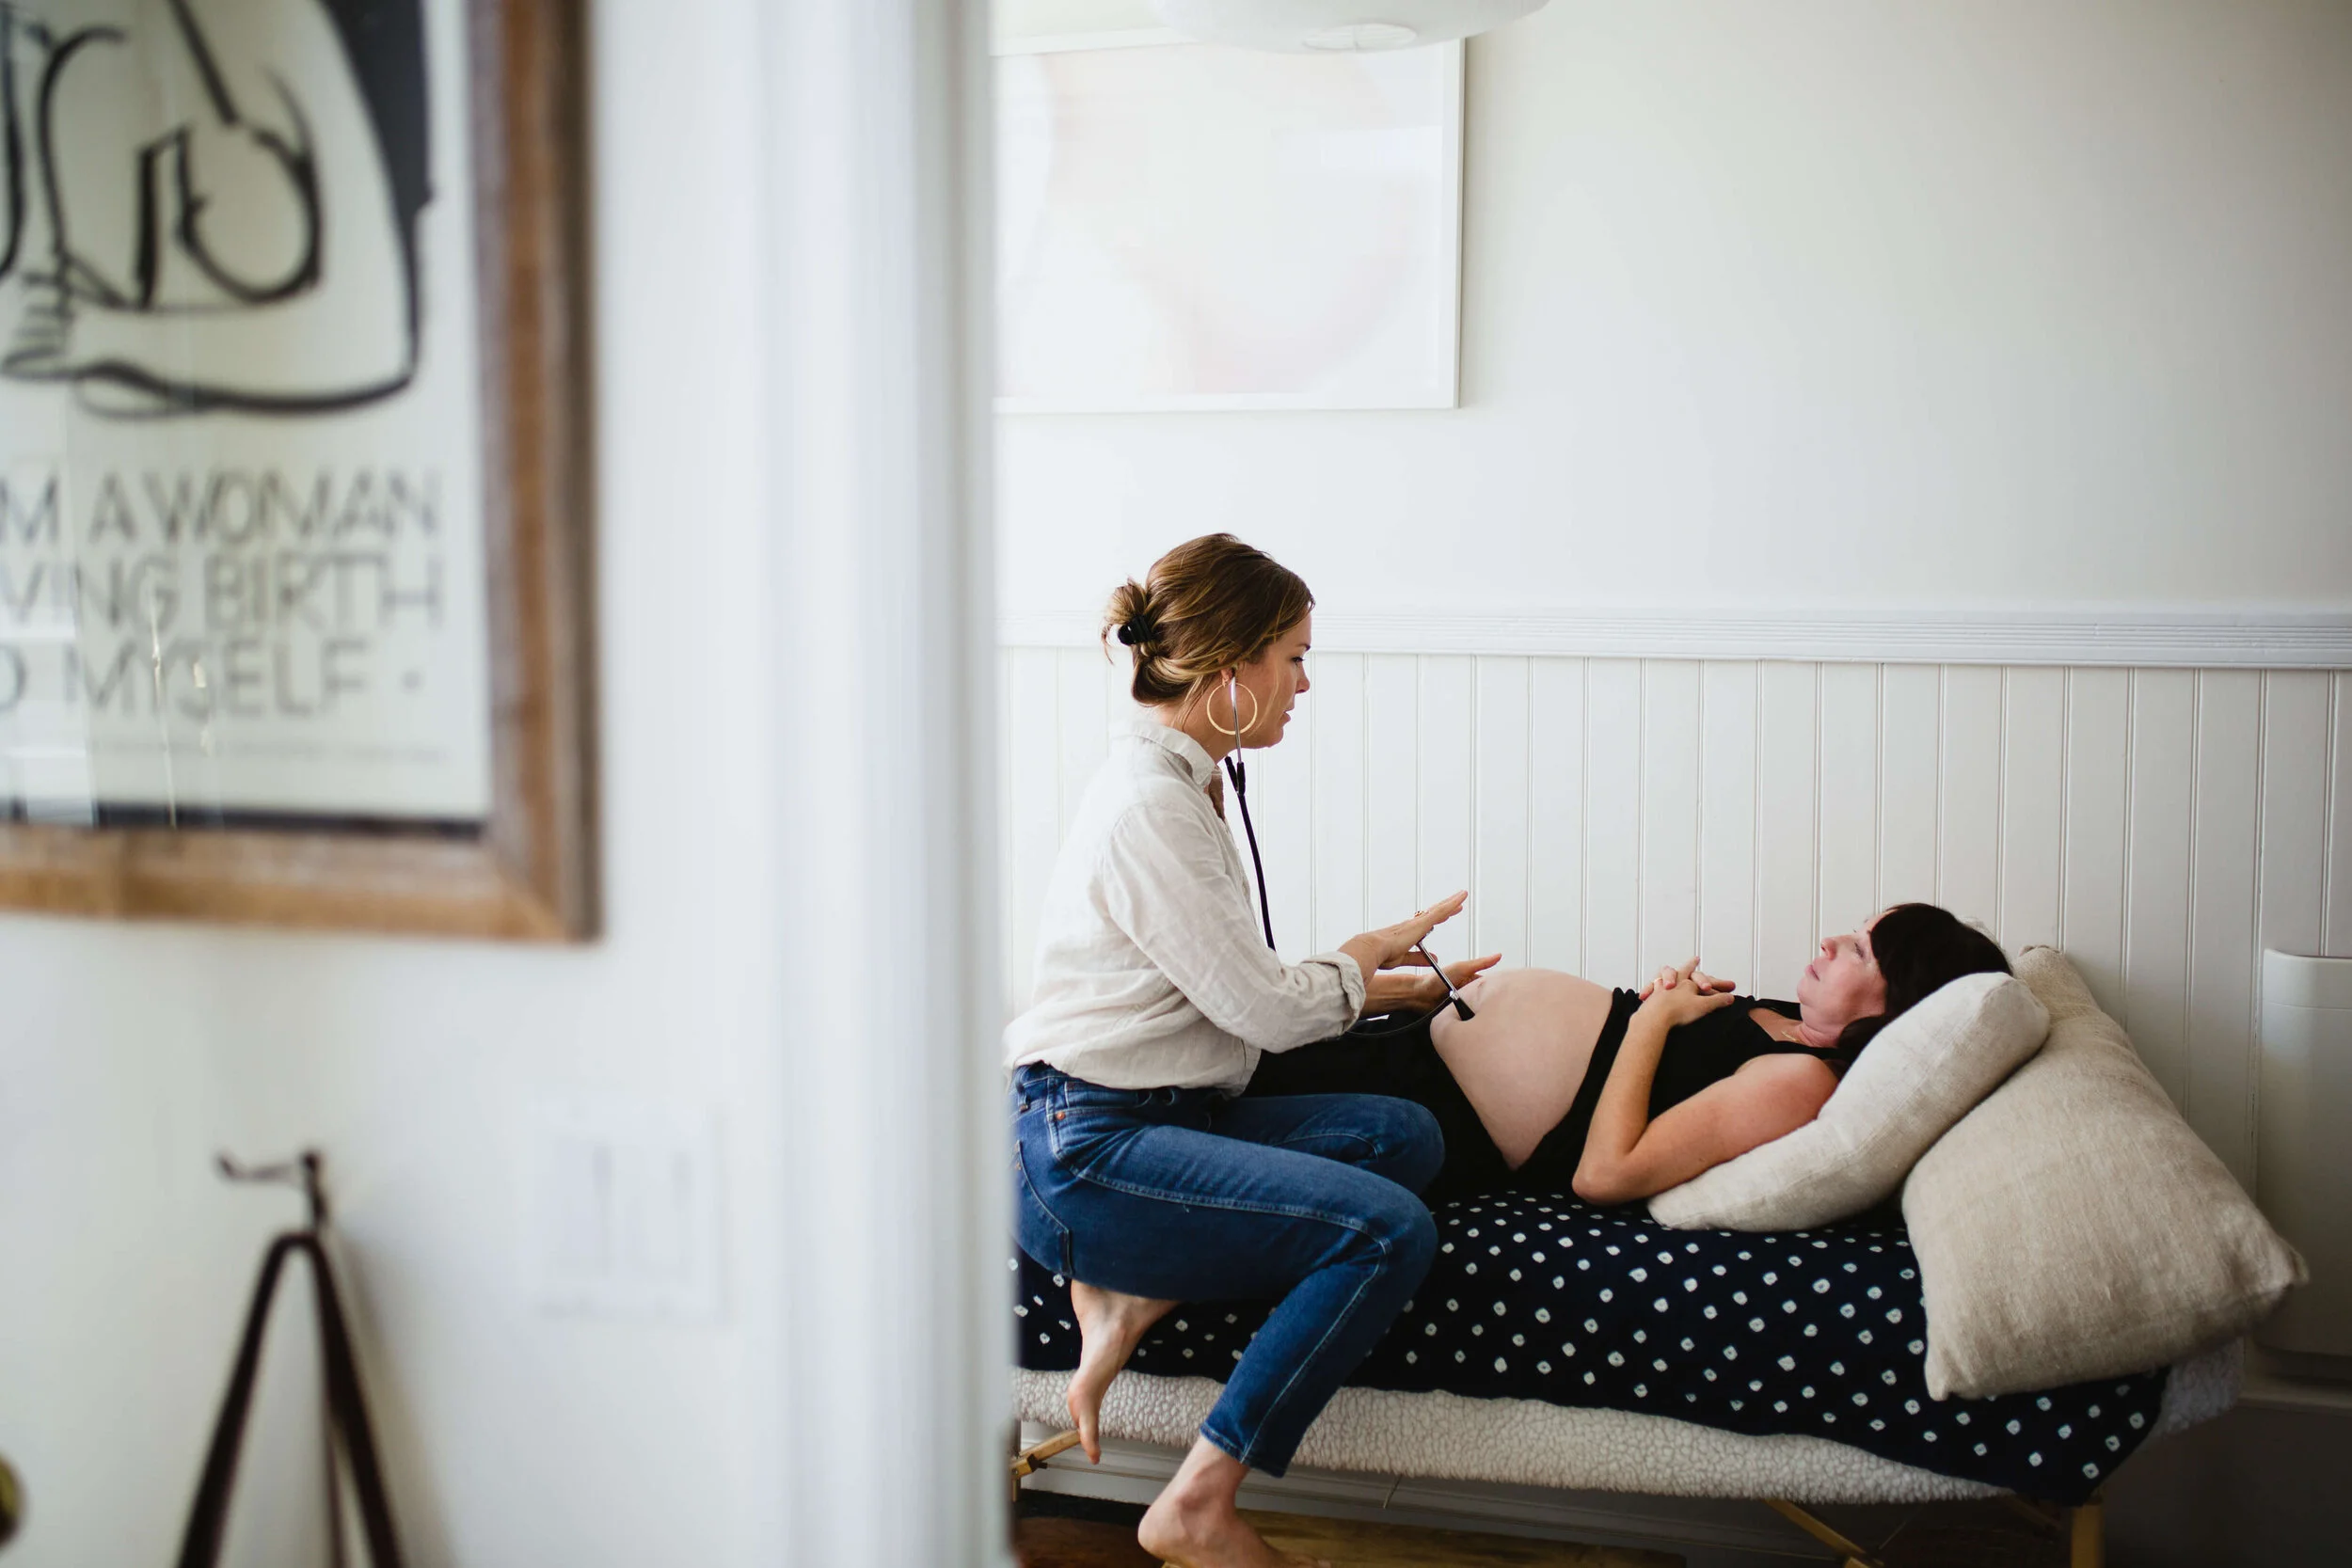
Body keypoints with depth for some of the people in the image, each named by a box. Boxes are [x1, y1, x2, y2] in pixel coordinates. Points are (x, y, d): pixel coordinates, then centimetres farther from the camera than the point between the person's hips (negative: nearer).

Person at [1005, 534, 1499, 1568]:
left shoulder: (1180, 782, 14)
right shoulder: (1148, 803, -18)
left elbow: (1232, 985, 18)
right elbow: (1264, 1008, -13)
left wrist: (1370, 973, 13)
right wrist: (1364, 965, 7)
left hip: (1162, 1114, 10)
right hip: (1078, 1151, -10)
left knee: (1404, 1134, -7)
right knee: (1388, 1231, -21)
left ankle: (1132, 1288, -7)